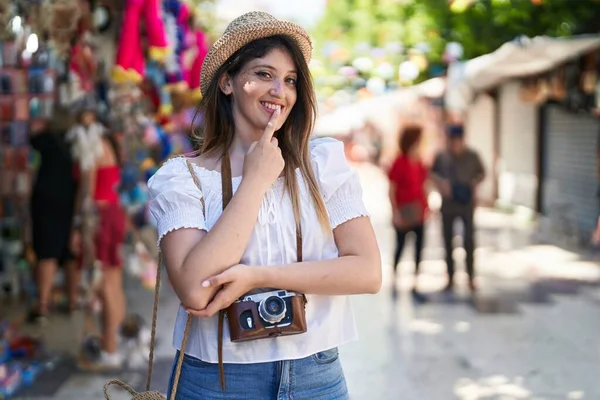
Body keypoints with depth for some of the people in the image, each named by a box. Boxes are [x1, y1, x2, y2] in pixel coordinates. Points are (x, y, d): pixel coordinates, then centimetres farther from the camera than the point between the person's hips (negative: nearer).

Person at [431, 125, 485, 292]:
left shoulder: (472, 156, -5)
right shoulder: (442, 156, -2)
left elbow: (482, 173, 10)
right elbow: (433, 172, 13)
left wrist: (475, 183, -10)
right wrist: (440, 182, -6)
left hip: (467, 204, -2)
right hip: (448, 204, 2)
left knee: (469, 240, -8)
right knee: (448, 241, 8)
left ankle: (471, 278, 3)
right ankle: (450, 278, 19)